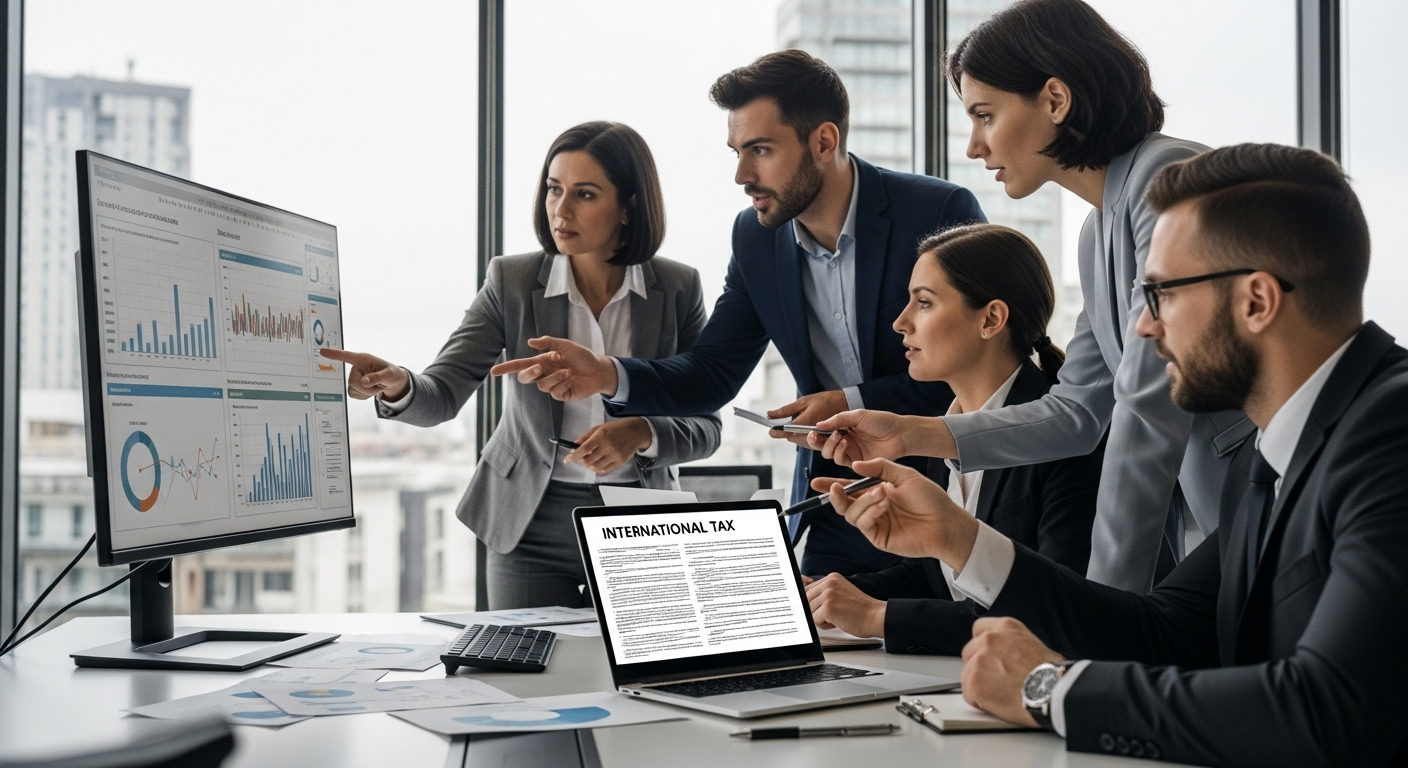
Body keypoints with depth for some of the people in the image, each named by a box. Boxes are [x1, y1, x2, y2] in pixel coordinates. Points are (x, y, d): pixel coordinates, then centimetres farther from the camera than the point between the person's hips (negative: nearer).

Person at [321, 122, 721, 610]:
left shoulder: (678, 289, -6)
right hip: (533, 527, 0)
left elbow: (705, 427, -3)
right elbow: (443, 395, -14)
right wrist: (397, 386, -36)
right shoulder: (512, 282, -7)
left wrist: (641, 433, -23)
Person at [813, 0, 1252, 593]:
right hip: (1191, 523, 8)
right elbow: (1076, 412, 14)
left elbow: (1150, 410, -19)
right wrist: (912, 435, 8)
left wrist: (1108, 597, -16)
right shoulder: (1098, 233, 13)